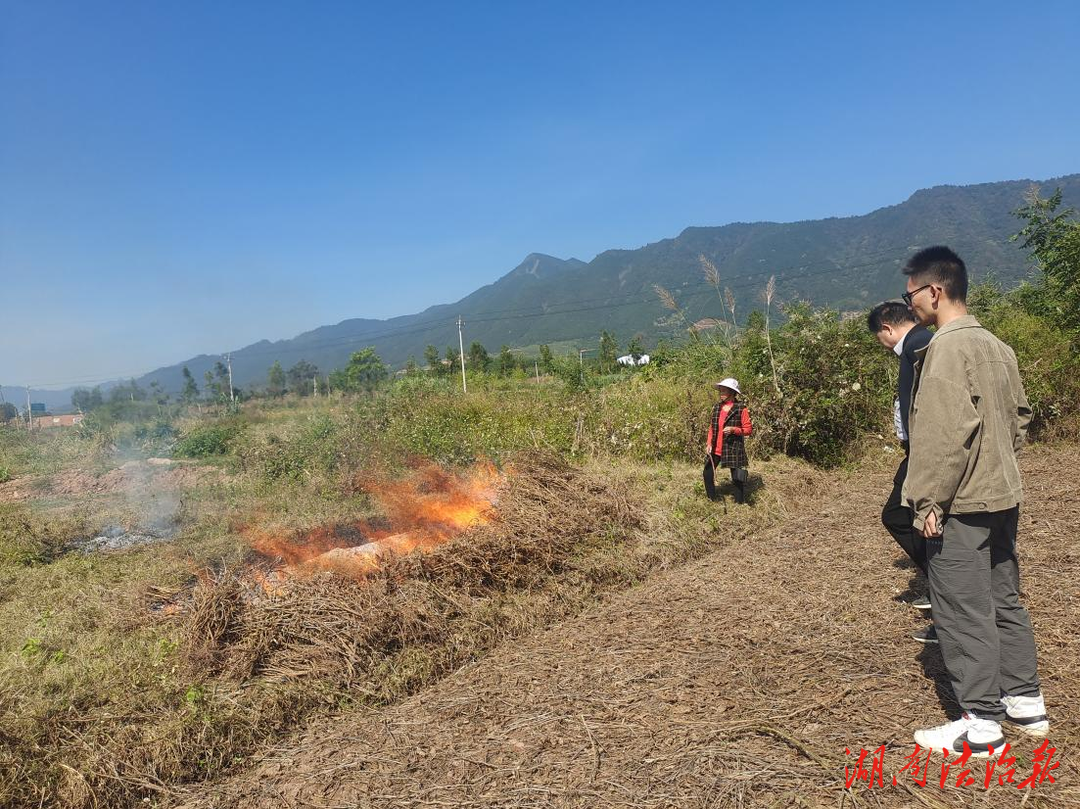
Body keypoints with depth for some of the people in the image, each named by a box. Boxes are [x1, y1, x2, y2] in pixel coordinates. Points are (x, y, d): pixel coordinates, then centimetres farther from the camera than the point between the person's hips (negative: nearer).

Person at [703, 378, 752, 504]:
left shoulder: (741, 409, -9)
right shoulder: (716, 407, 8)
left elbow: (749, 429, -6)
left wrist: (734, 429, -22)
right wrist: (709, 443, 3)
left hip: (733, 449, -6)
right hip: (715, 449, 6)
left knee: (737, 478, 0)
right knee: (707, 473, 10)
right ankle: (712, 500, 27)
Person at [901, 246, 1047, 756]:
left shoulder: (947, 348, -17)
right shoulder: (996, 347, 10)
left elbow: (947, 432, -23)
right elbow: (1020, 415, 16)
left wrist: (929, 502, -18)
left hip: (960, 504, -9)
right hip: (1003, 497, 9)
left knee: (963, 612, 0)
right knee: (1004, 601, 19)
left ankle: (981, 726, 9)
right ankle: (1027, 704, 30)